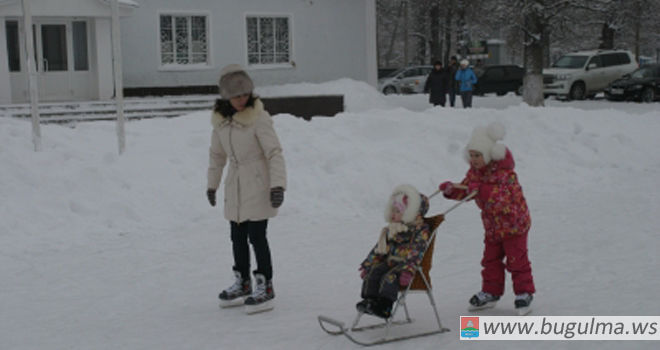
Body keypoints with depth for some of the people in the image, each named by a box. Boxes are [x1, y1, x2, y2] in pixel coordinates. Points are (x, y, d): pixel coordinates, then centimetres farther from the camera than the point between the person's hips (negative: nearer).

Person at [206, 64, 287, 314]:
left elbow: (274, 153, -17)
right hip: (235, 188, 6)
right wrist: (212, 184, 24)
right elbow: (217, 154, 18)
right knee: (237, 237, 13)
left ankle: (265, 287, 6)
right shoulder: (220, 119, 4)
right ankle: (242, 283, 28)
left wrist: (278, 185, -25)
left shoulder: (258, 118, -15)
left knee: (257, 236, -5)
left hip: (258, 185, -6)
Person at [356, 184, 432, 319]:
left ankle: (384, 306, -36)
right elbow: (379, 248, 21)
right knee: (373, 272, -17)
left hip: (406, 264, -7)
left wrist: (409, 270, -29)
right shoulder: (391, 229, 18)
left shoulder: (421, 230, -6)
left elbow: (417, 252, -17)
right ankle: (370, 300, -22)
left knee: (390, 277, -31)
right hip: (391, 261, 7)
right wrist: (368, 264, 15)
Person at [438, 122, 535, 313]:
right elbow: (464, 189, 6)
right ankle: (491, 292, 24)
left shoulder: (504, 172, -23)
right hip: (492, 225, 7)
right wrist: (451, 190, -16)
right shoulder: (475, 171, 1)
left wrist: (480, 189, -43)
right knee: (491, 259, 13)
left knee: (517, 259, -1)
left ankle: (524, 293, 11)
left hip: (513, 222, -7)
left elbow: (502, 196, -34)